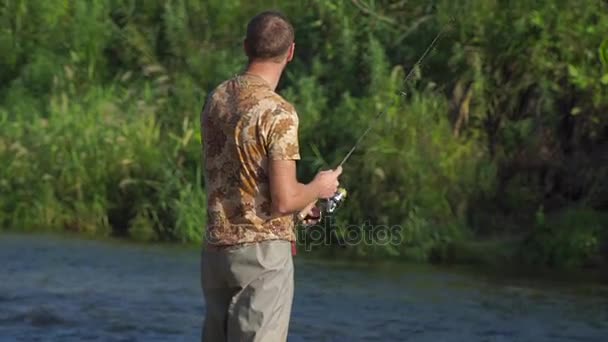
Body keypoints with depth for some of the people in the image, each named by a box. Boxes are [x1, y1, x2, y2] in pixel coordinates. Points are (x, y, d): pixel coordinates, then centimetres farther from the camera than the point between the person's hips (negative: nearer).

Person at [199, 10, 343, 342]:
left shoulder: (216, 99, 7)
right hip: (263, 251, -7)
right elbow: (284, 200, -18)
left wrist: (296, 204, 24)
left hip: (216, 249, 7)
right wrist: (319, 187, 2)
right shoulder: (278, 113, -16)